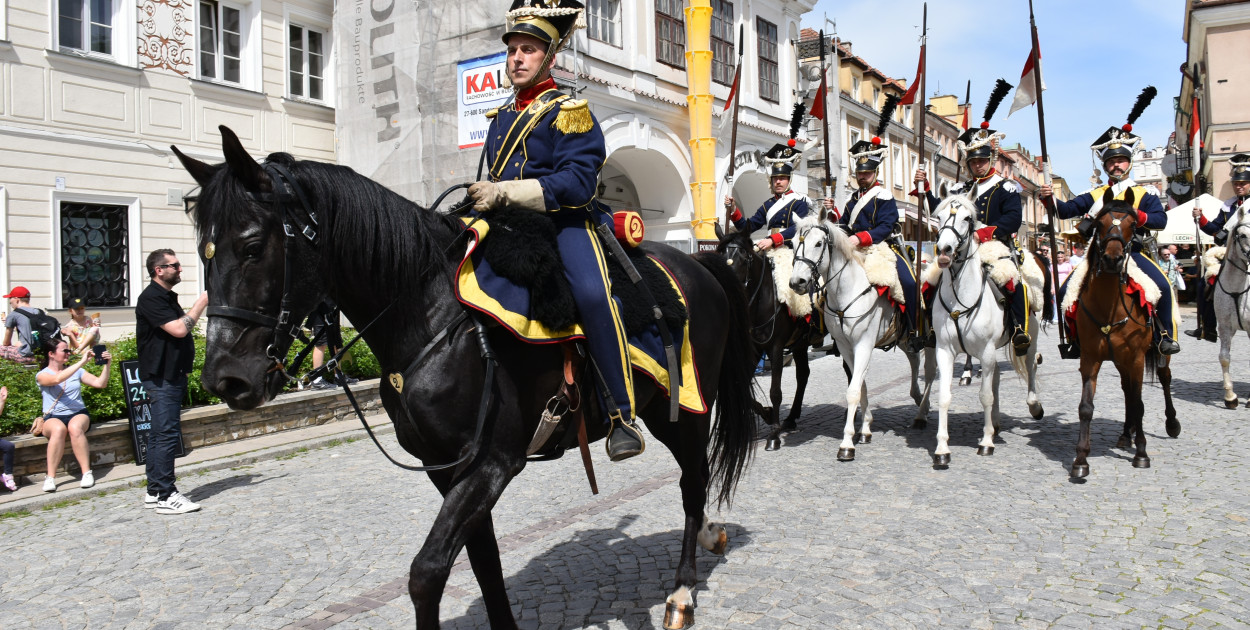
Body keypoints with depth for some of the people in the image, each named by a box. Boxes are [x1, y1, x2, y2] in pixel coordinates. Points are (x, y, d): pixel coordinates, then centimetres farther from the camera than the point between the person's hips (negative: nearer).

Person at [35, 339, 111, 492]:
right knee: (58, 429, -38)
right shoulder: (42, 375, 4)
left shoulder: (76, 371, 15)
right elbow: (57, 379, -20)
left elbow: (100, 383, 7)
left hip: (78, 413, 2)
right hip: (53, 417, -2)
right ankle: (50, 477, -30)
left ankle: (87, 472, -35)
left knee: (74, 427, -35)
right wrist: (82, 362, -24)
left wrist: (107, 365, -7)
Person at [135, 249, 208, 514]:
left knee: (159, 434, 13)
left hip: (171, 375, 10)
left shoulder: (167, 297, 19)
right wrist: (201, 303, -14)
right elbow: (178, 329, -23)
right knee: (166, 434, -10)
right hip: (161, 377, -10)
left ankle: (154, 492, 19)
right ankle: (165, 496, -8)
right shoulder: (151, 298, -13)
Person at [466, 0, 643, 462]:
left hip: (565, 223, -7)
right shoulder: (500, 119, 21)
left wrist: (505, 192, -24)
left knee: (592, 293, -34)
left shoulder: (569, 112, -1)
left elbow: (576, 184, -16)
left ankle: (622, 415, -26)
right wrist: (482, 196, 9)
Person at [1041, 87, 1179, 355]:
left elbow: (1161, 219, -1)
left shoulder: (1144, 193, 11)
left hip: (1132, 252, -2)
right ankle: (1076, 336, 5)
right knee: (1066, 292, -14)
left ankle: (1165, 334, -6)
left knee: (1163, 287, -26)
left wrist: (1136, 216, -20)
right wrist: (1049, 199, -15)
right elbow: (1066, 210, 6)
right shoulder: (1094, 195, 17)